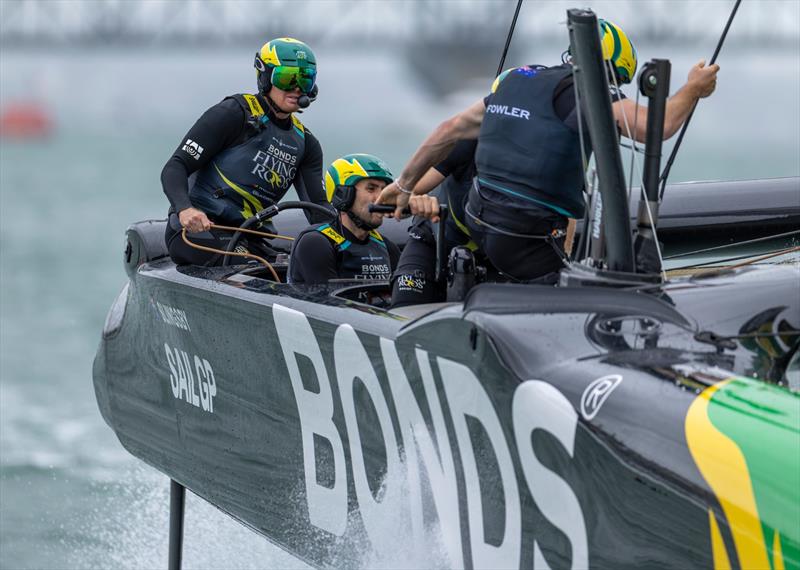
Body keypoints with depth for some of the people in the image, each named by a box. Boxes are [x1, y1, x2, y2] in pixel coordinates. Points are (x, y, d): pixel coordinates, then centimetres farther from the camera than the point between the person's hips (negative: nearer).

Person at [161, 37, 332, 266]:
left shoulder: (305, 142, 15)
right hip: (196, 229, -6)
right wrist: (185, 209, -30)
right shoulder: (235, 113, -4)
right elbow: (175, 167, -9)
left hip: (248, 238, 6)